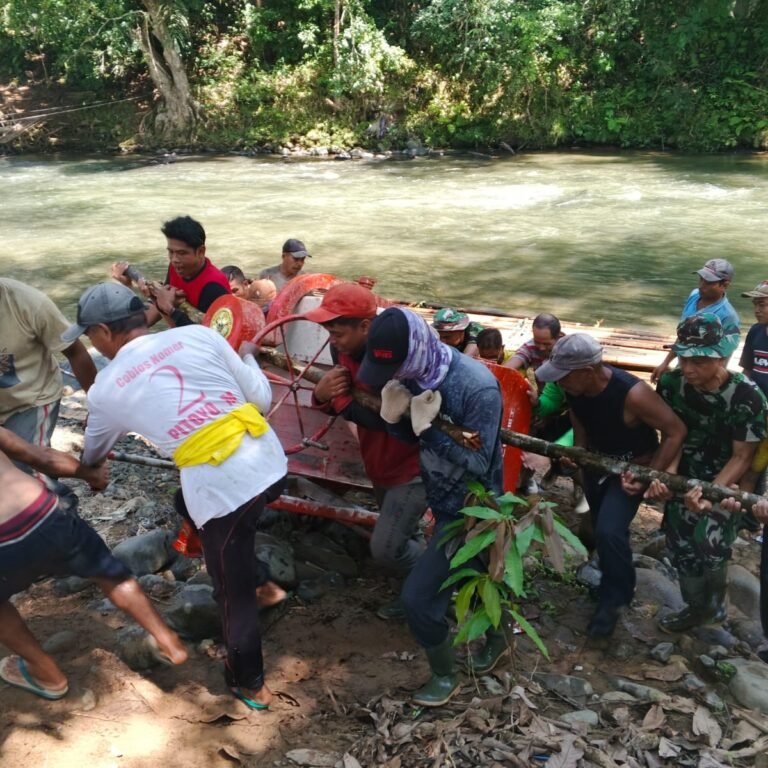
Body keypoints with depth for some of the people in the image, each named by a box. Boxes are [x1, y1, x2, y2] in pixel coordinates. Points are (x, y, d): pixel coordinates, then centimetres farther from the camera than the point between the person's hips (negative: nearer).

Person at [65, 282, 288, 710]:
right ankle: (257, 582, 49)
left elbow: (93, 455, 26)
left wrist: (85, 465, 51)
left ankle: (250, 685, 35)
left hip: (221, 492, -4)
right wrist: (248, 356, 26)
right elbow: (262, 399, 6)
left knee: (234, 594, 17)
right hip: (270, 465, 4)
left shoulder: (107, 389, 5)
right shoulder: (198, 334, 6)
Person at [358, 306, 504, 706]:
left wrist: (429, 430, -35)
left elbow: (478, 464, -27)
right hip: (443, 498, 7)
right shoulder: (415, 373, -10)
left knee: (417, 596, -5)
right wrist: (395, 418, -20)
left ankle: (445, 675, 20)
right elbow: (414, 439, 1)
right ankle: (497, 637, 54)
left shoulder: (478, 388, -31)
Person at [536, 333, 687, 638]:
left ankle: (614, 598, 4)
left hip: (632, 466, -6)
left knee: (609, 532, -21)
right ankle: (613, 581, 48)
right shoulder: (572, 386, -19)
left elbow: (676, 431, -25)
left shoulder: (632, 394, -37)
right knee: (601, 528, 20)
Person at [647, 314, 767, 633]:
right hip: (686, 475, 4)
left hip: (730, 478, -4)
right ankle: (697, 607, 35)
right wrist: (667, 474, -26)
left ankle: (714, 603, 11)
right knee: (681, 544, 7)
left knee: (708, 540, -20)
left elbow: (742, 457, -19)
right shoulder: (671, 383, -14)